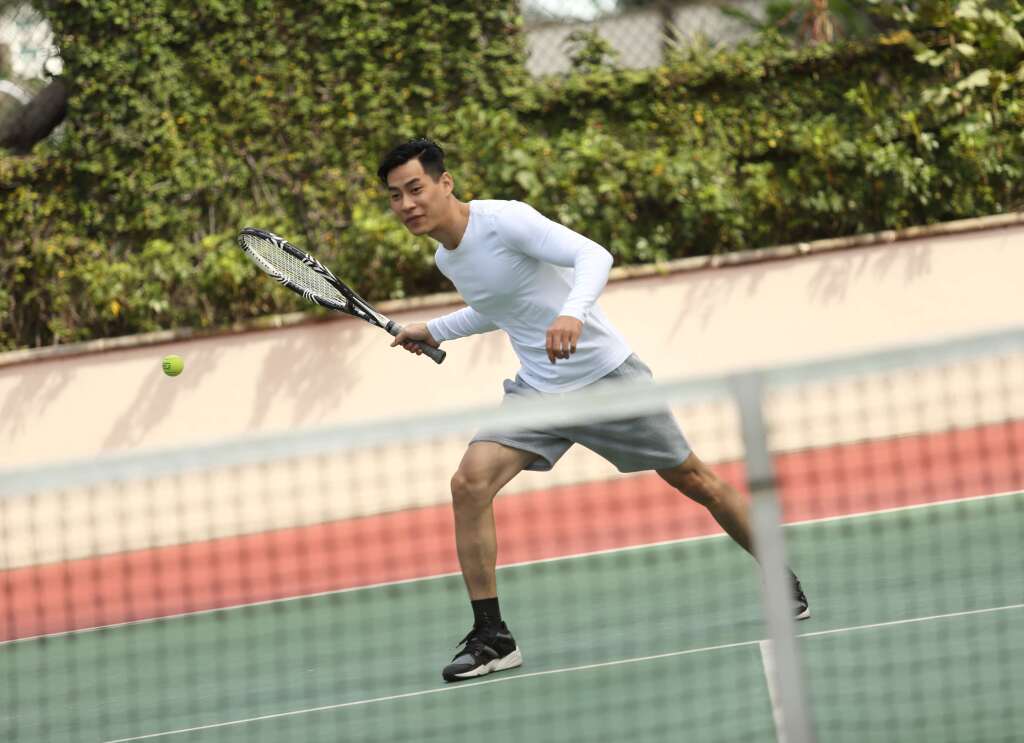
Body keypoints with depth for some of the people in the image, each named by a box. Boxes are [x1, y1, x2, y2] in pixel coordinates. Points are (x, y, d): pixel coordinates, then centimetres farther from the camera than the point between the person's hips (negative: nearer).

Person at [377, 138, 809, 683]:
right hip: (537, 390, 6)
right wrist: (435, 331, 20)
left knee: (694, 481, 5)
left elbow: (593, 255, -30)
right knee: (469, 484, -16)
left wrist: (573, 313, -47)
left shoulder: (505, 220, -19)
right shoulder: (446, 259, 5)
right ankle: (491, 637, -11)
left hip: (606, 377, -6)